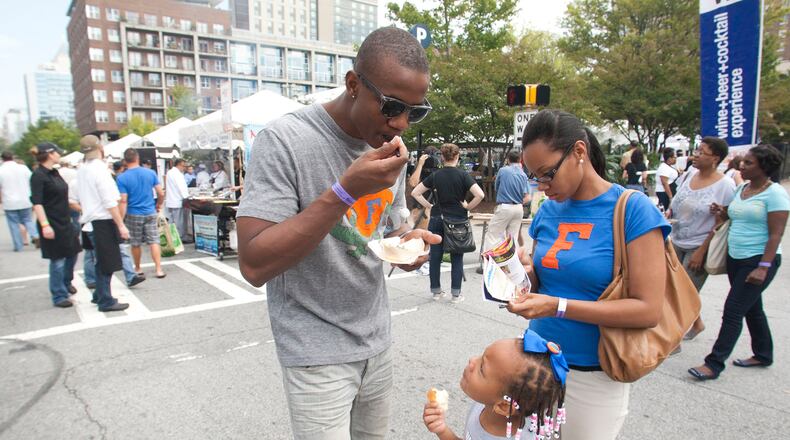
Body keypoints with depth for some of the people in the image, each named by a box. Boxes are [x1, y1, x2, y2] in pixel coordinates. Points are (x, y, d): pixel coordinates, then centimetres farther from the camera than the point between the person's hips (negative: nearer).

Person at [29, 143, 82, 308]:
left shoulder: (54, 173, 10)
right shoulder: (38, 175, -14)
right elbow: (37, 203, -20)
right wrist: (44, 225, -26)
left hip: (65, 221, 8)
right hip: (52, 224, -8)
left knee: (72, 254, 17)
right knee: (57, 260, -1)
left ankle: (66, 283, 40)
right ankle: (59, 296, 11)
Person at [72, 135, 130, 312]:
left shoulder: (82, 170, 9)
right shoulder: (100, 169, -17)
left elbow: (77, 198, 17)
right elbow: (110, 202, -21)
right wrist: (121, 225, -19)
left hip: (91, 222, 9)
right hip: (103, 222, -9)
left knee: (102, 262, 20)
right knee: (107, 264, 0)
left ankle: (99, 296, 31)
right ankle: (106, 302, 7)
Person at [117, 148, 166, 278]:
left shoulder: (122, 178, -10)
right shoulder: (151, 173, -3)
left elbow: (123, 201, -14)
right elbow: (161, 194, -1)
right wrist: (158, 205, 18)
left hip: (133, 215, -1)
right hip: (151, 213, 2)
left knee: (136, 244, 12)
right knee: (154, 242, 3)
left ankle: (137, 269, 26)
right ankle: (159, 269, -3)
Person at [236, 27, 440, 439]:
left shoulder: (392, 146, 1)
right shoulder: (284, 140, -19)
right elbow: (254, 266, -24)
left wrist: (406, 241, -10)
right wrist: (346, 190, -32)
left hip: (378, 342, 6)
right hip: (317, 353, -6)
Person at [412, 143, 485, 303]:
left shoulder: (435, 175, 0)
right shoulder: (462, 175, -7)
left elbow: (415, 193, 2)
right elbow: (480, 195, -18)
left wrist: (429, 206, 6)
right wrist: (467, 207, -5)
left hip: (437, 219, 2)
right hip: (458, 220, -2)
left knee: (435, 257, 10)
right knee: (457, 258, 7)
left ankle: (436, 291, 18)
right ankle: (456, 294, 10)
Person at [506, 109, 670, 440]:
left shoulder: (633, 210, -14)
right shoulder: (548, 210, 2)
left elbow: (648, 310, -18)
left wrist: (558, 307, -25)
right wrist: (526, 271, -13)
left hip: (593, 376, -4)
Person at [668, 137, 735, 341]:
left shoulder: (725, 185, -14)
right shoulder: (690, 175, 3)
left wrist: (701, 252, -16)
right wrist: (668, 213, -6)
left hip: (699, 247, -6)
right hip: (676, 243, 6)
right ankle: (697, 324, 41)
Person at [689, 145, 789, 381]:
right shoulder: (742, 189, 9)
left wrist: (763, 267, -23)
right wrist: (723, 212, 0)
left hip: (759, 260, -8)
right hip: (735, 257, 8)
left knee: (733, 311, -7)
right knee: (751, 308, 19)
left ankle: (714, 363, -1)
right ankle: (763, 355, 36)